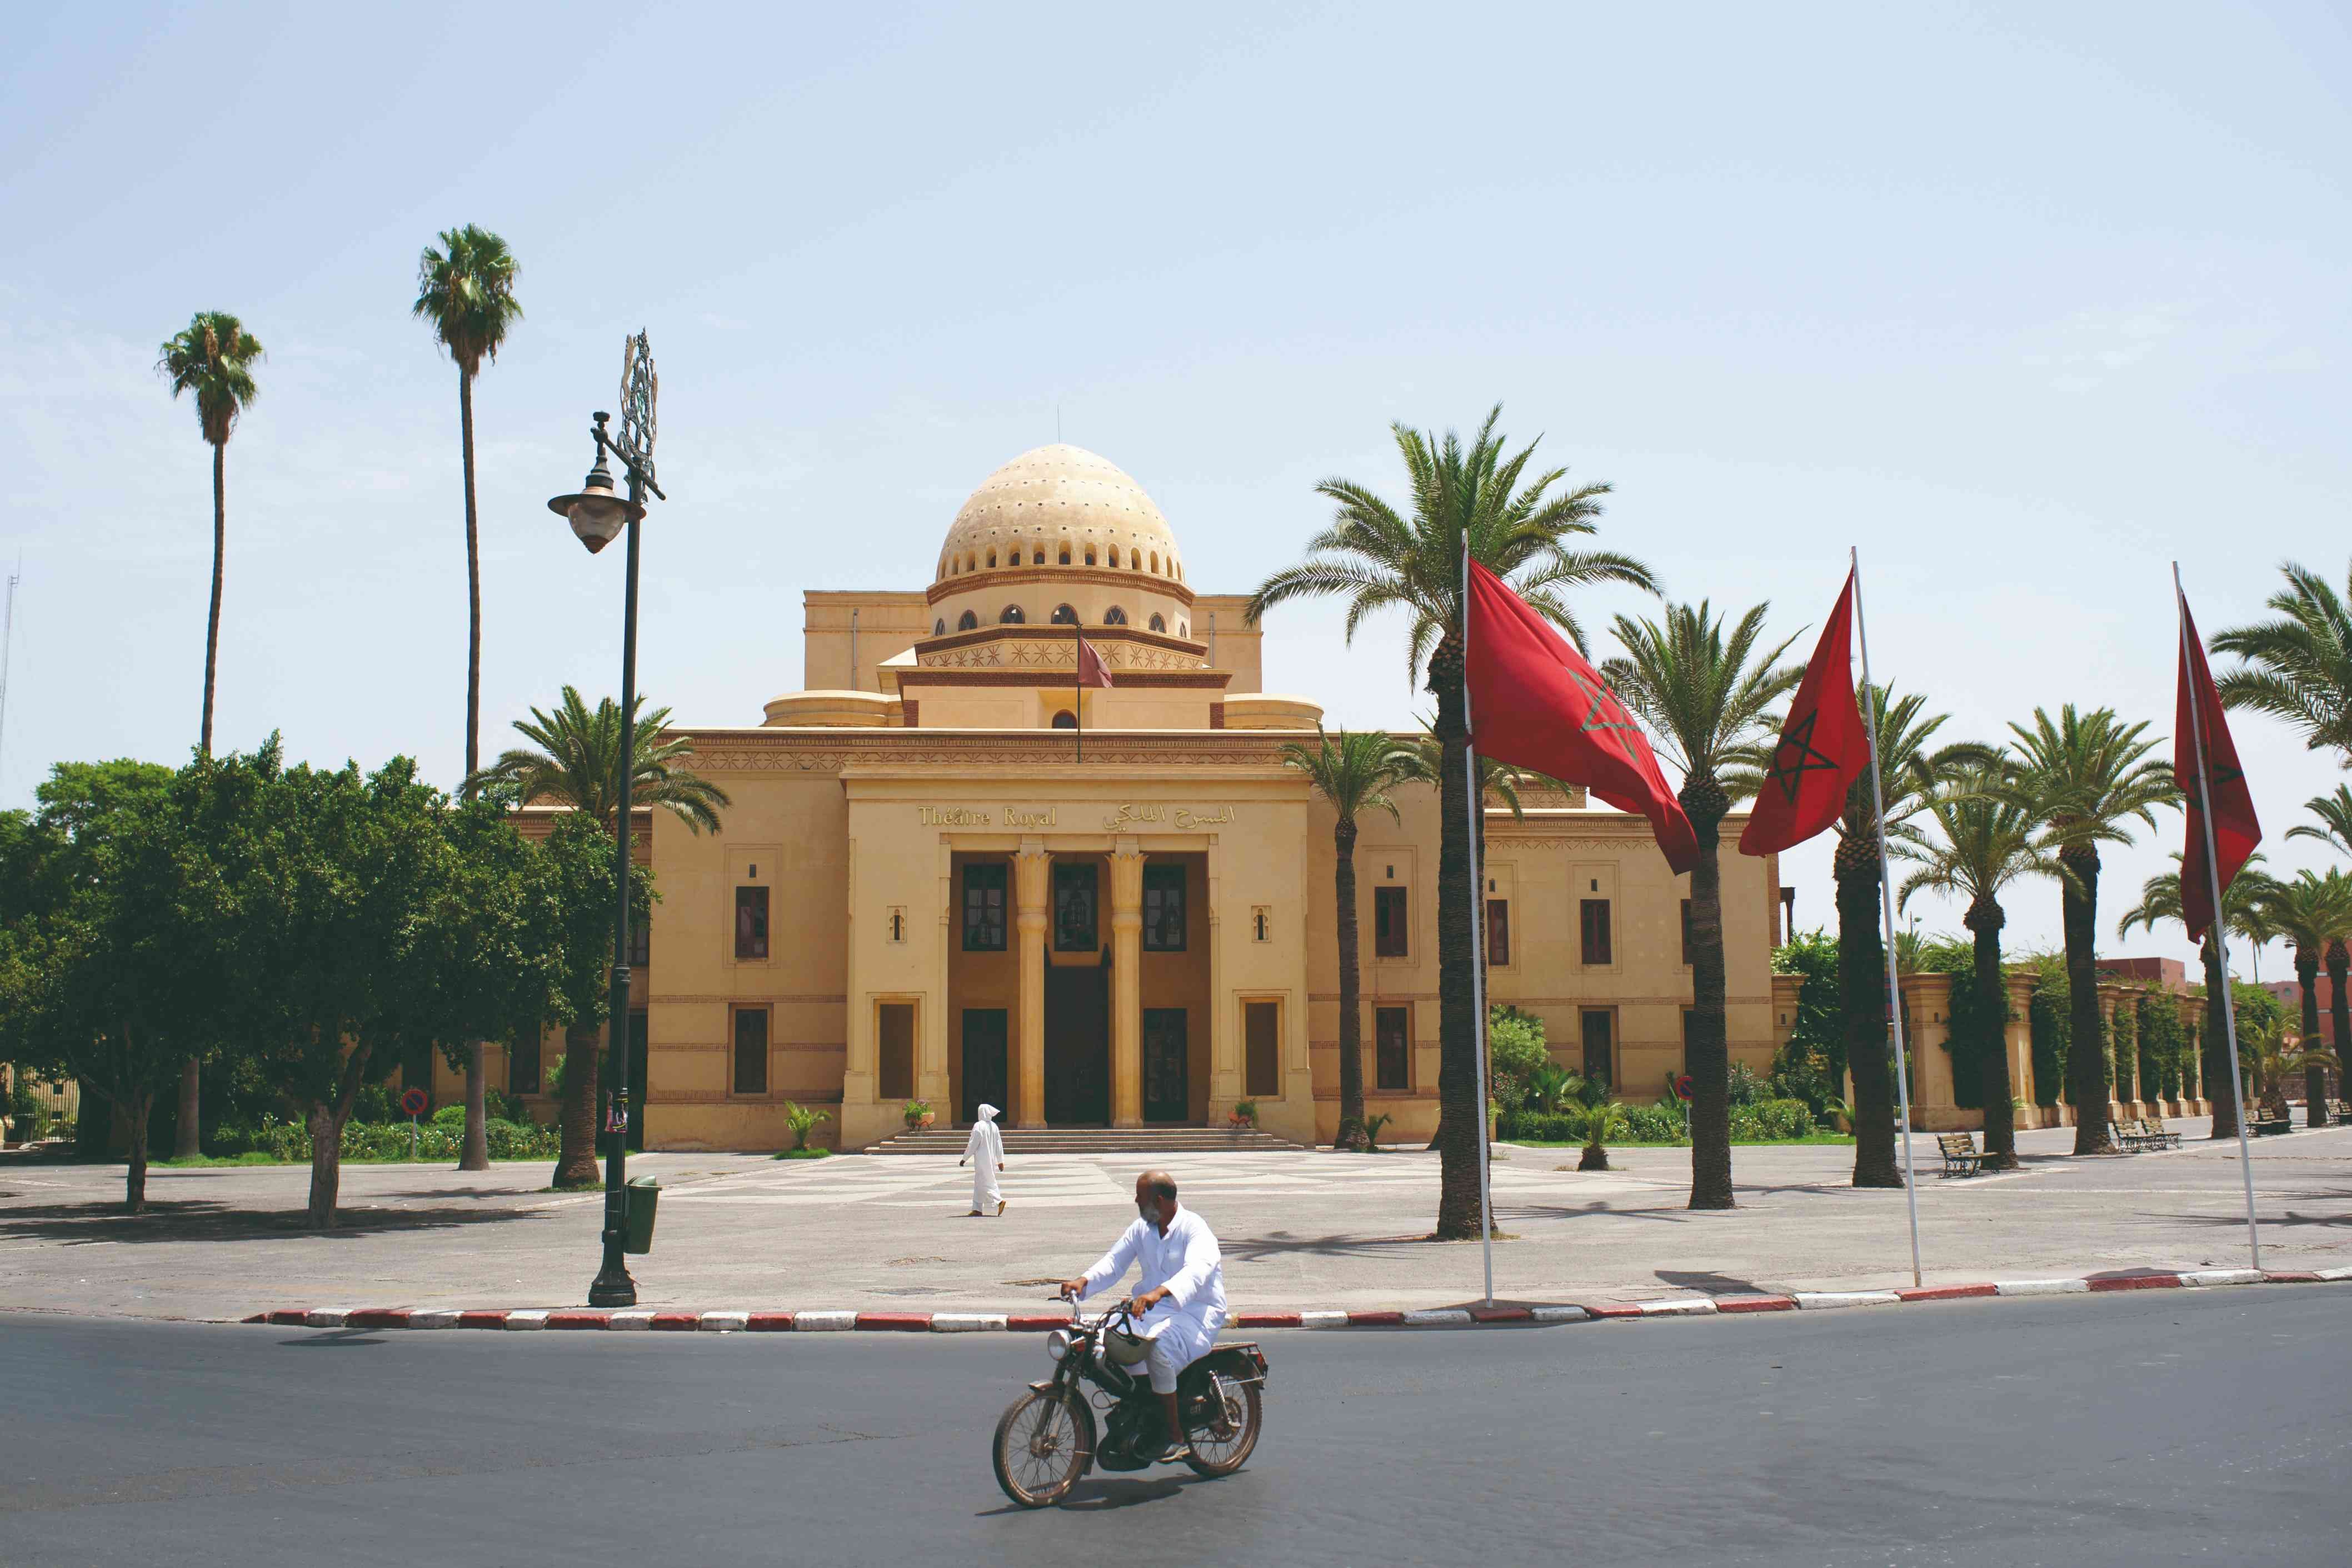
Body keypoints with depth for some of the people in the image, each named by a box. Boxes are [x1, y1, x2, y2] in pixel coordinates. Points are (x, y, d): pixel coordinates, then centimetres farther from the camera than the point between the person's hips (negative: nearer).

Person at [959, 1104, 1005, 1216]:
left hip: (982, 1159, -8)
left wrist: (964, 1159, -7)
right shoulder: (994, 1126, 6)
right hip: (991, 1159, 8)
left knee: (983, 1183, -3)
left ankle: (999, 1201, -16)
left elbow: (972, 1144, -15)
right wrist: (1000, 1161, 13)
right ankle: (977, 1209, 13)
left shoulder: (979, 1126, -14)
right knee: (979, 1183, 13)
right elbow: (999, 1144, 8)